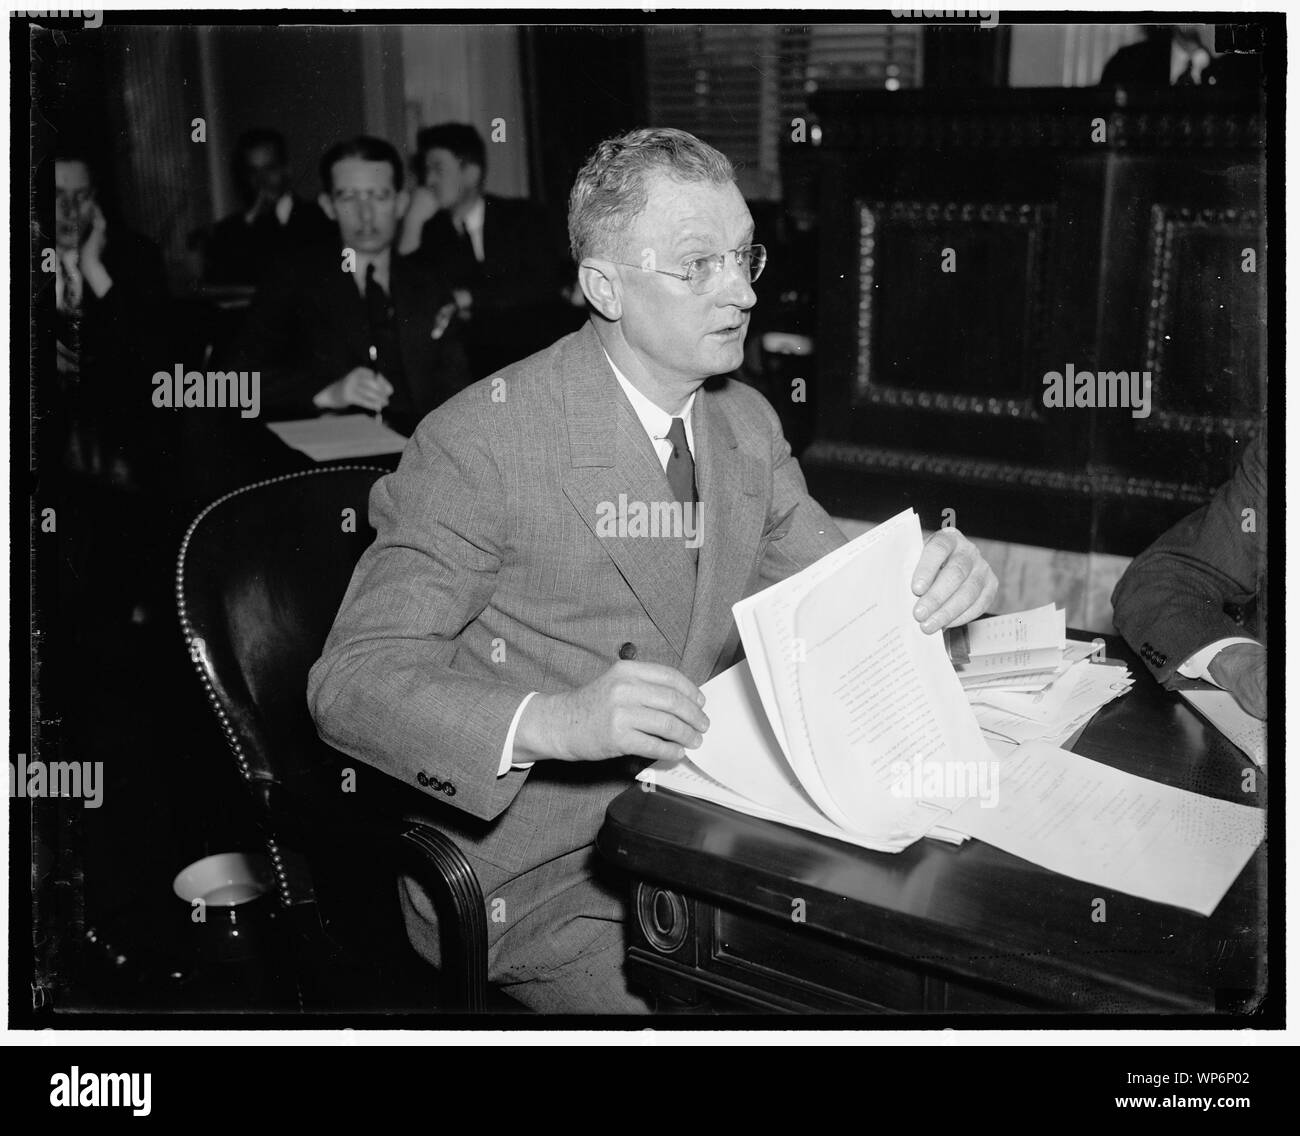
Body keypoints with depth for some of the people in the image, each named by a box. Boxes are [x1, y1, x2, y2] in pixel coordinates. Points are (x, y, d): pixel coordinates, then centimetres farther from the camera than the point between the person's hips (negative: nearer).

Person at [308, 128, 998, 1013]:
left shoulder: (747, 420, 6)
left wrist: (939, 578, -13)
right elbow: (352, 681, -21)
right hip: (541, 882, -6)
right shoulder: (481, 441, -17)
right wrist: (550, 721, -38)